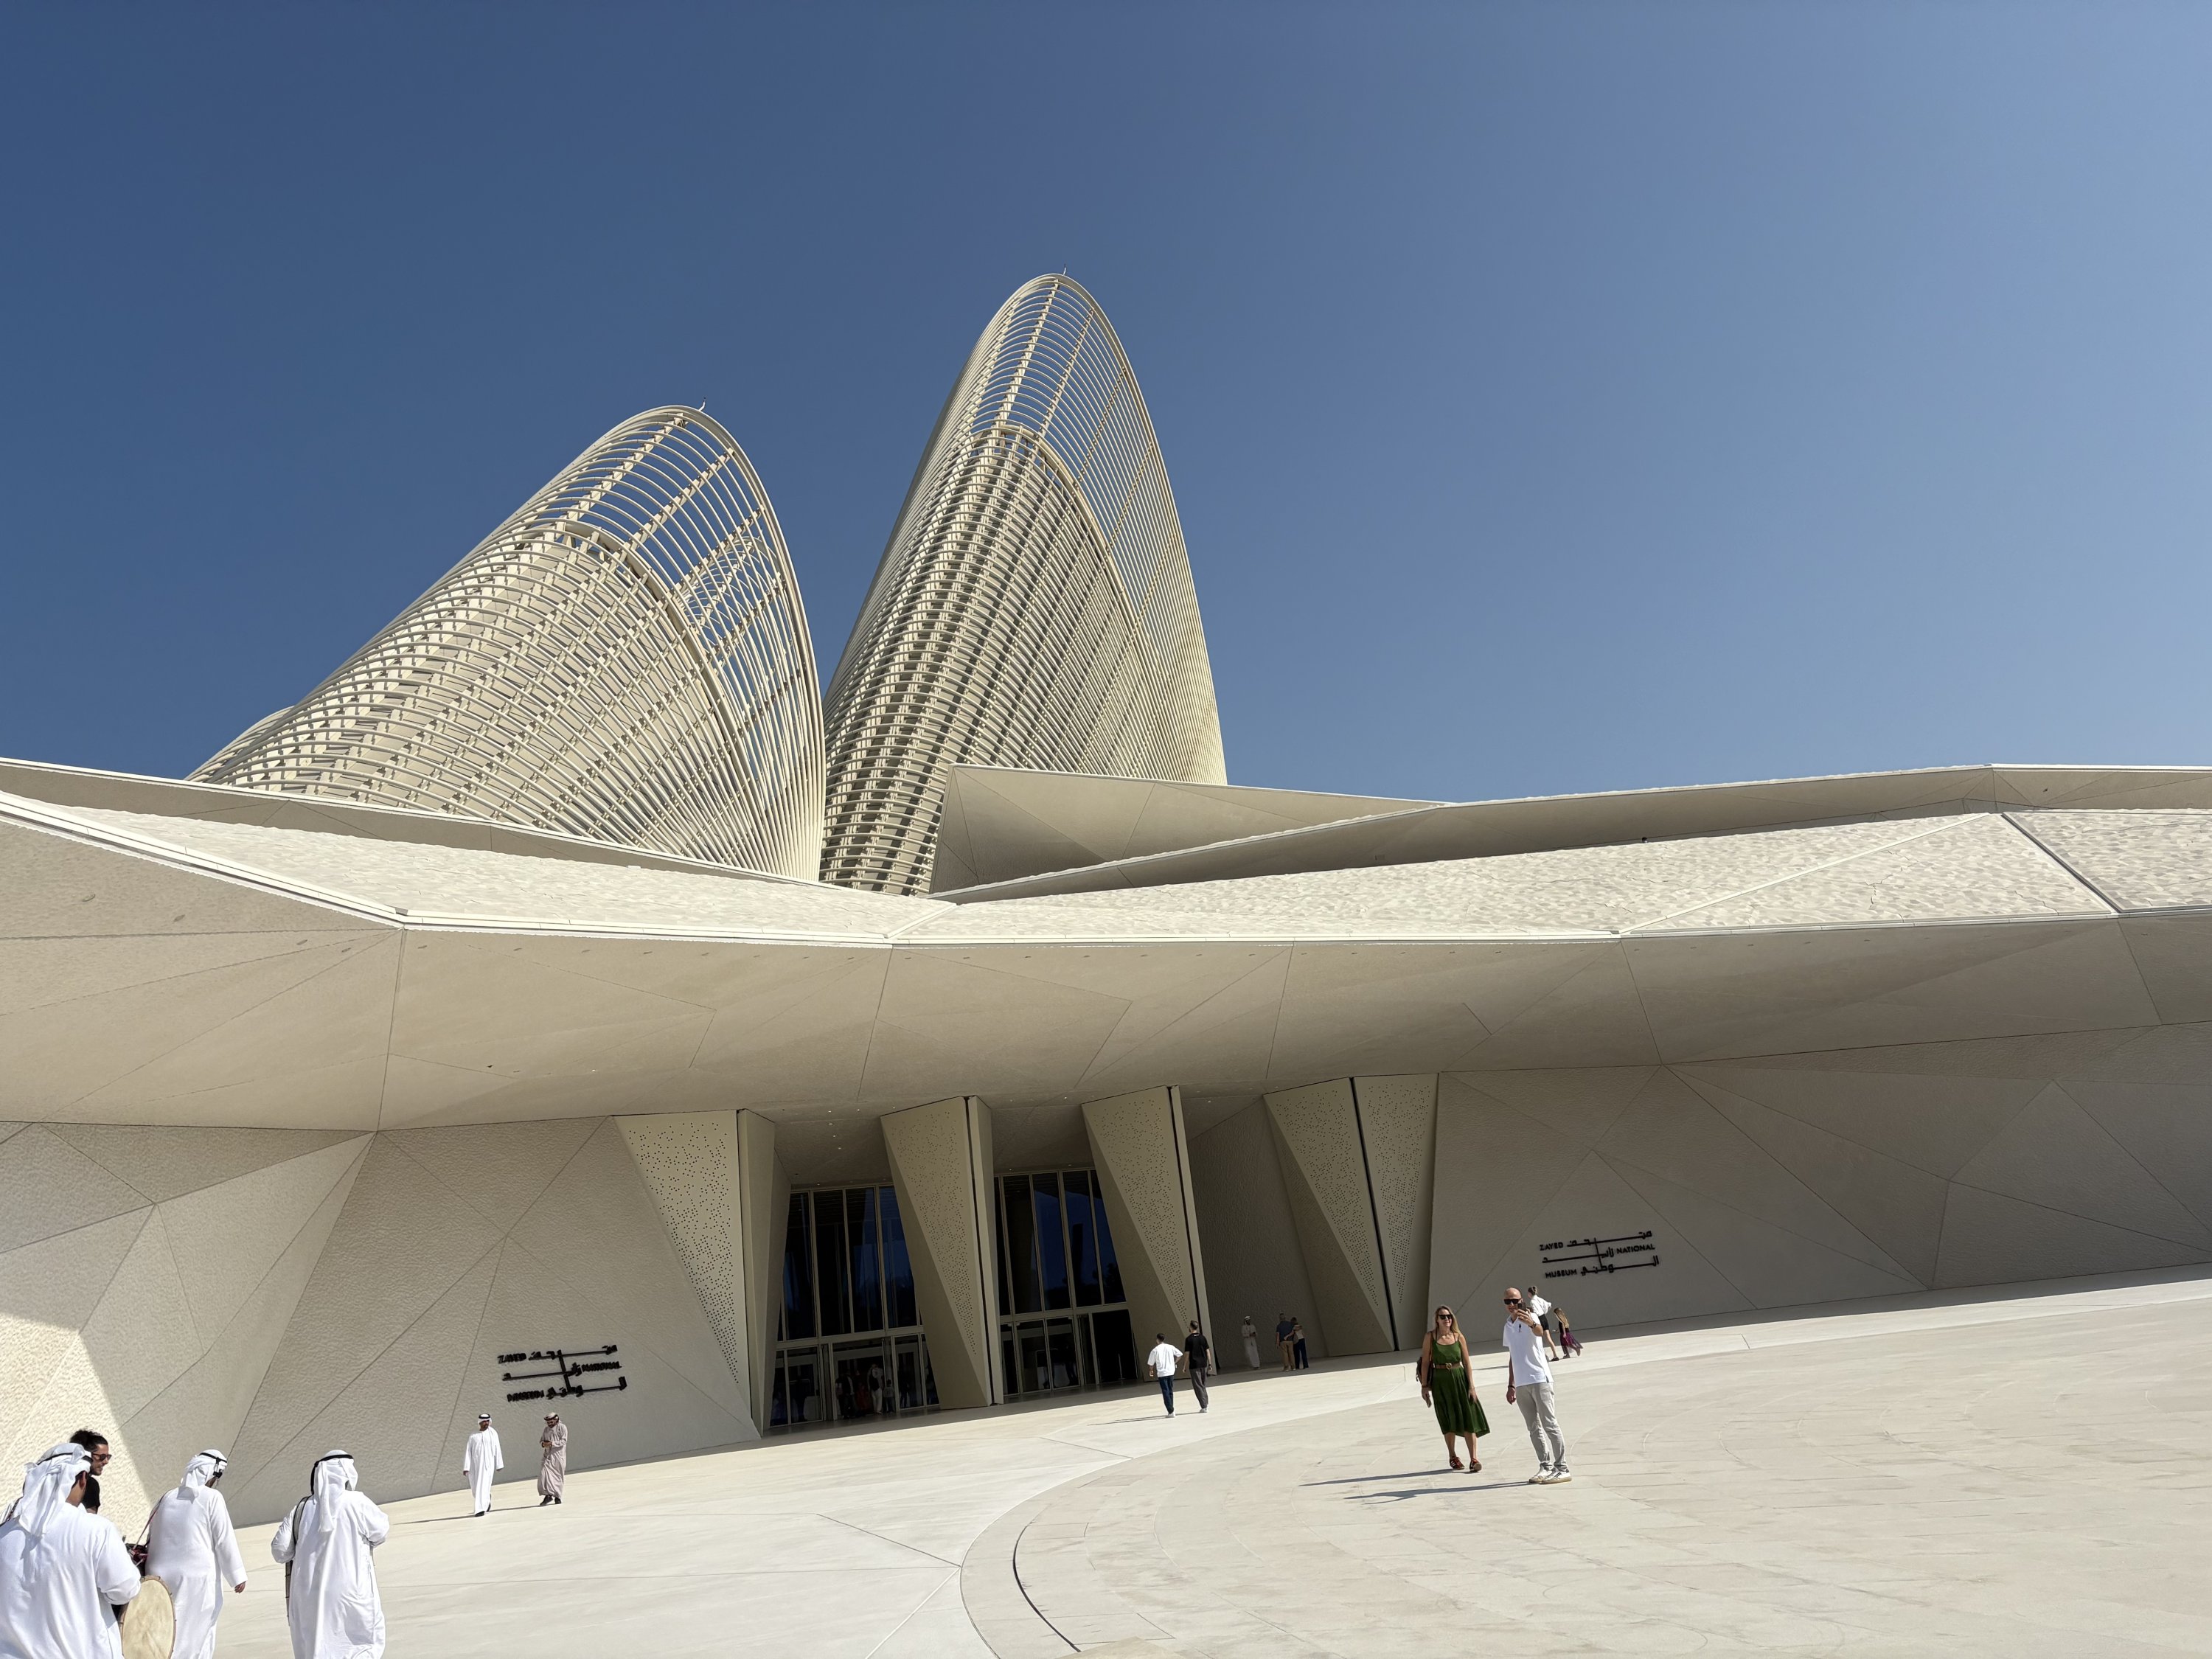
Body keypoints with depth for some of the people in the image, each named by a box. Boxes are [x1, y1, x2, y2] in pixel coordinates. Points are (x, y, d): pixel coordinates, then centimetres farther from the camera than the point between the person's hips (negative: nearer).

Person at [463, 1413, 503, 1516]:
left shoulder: (493, 1433, 3)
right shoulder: (473, 1436, 7)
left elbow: (497, 1449, 4)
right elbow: (468, 1452, 2)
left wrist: (499, 1464, 3)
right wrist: (466, 1467, -8)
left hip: (487, 1463, -3)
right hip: (474, 1464, 3)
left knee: (483, 1485, -11)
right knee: (474, 1487, 8)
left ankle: (481, 1509, -9)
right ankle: (487, 1498, 35)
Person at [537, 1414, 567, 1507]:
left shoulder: (562, 1427, -3)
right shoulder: (547, 1429, 15)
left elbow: (563, 1441, -11)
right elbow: (541, 1440, 17)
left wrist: (552, 1443, -23)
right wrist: (543, 1444, -7)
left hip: (558, 1455, -5)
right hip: (548, 1455, 5)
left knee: (558, 1476, 1)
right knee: (544, 1473, -13)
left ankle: (557, 1497, 11)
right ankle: (548, 1495, -11)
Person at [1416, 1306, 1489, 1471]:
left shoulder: (1459, 1337, 0)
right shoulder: (1430, 1337, -4)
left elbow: (1466, 1362, 2)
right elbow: (1425, 1362, -2)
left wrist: (1471, 1385, -3)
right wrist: (1424, 1386, -4)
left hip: (1459, 1379, 1)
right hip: (1440, 1382, -1)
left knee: (1468, 1419, -3)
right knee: (1448, 1421, 9)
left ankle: (1473, 1459, 0)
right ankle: (1452, 1456, 25)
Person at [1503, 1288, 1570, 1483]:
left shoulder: (1529, 1318, -7)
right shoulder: (1508, 1326, 15)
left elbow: (1539, 1332, -32)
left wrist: (1532, 1324, -56)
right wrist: (1510, 1385, 21)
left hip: (1539, 1379, -7)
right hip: (1521, 1384, 7)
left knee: (1549, 1424, -6)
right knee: (1534, 1428, 9)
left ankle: (1561, 1469, -3)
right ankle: (1546, 1467, 14)